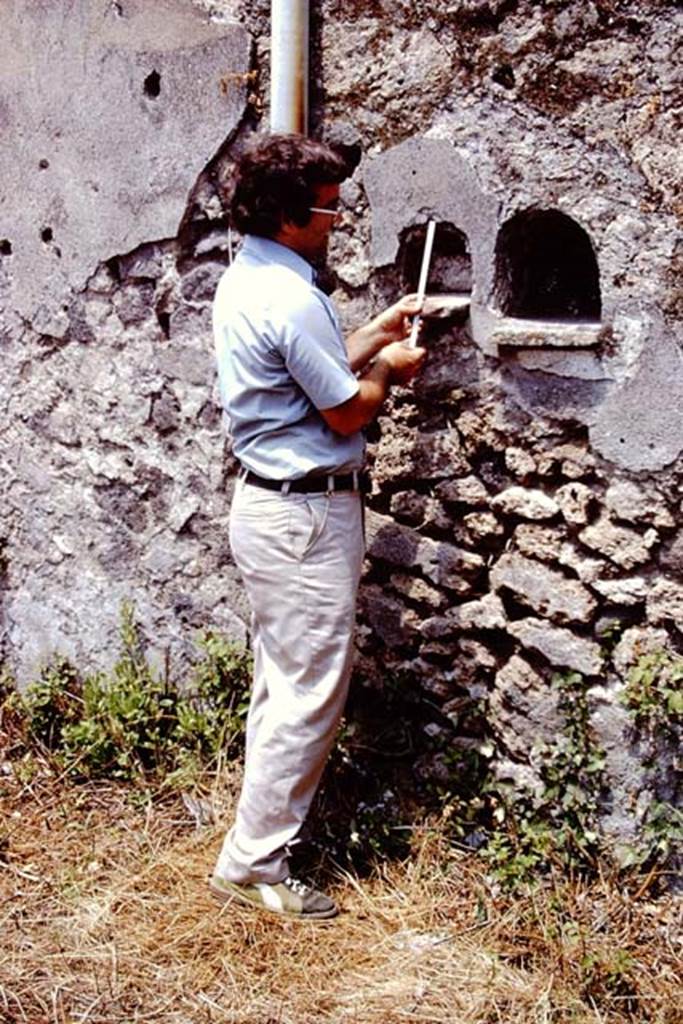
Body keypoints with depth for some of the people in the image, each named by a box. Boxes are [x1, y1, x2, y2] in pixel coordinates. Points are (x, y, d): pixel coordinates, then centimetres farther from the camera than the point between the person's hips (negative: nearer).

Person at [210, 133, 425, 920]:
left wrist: (376, 334, 19)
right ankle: (251, 863, 8)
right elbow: (346, 413, -15)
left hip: (268, 502, 11)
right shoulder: (292, 300, -22)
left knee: (281, 687, 19)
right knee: (310, 697, -1)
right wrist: (387, 371, 3)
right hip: (307, 517, -11)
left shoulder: (245, 281, 10)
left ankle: (266, 828, 31)